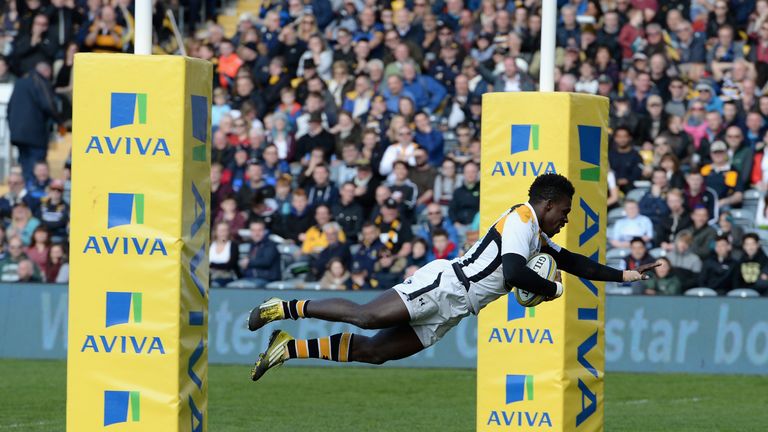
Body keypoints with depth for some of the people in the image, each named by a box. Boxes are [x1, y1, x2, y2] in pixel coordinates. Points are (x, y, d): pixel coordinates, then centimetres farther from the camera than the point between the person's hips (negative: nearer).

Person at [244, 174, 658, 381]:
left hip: (450, 309, 9)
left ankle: (292, 348, 0)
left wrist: (622, 275, 29)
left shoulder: (538, 234, 23)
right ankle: (285, 309, -13)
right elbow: (515, 273, -22)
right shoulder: (520, 221, -9)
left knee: (375, 351, 0)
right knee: (367, 316, -21)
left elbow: (571, 261, 33)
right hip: (444, 284, -9)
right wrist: (553, 289, -7)